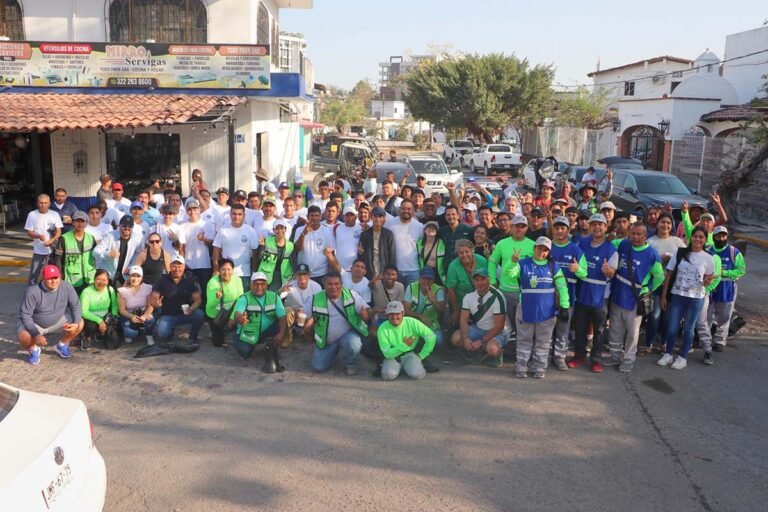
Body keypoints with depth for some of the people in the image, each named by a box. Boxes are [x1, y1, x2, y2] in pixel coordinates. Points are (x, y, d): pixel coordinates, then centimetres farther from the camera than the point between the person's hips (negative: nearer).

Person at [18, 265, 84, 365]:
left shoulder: (66, 287, -21)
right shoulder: (33, 291, -30)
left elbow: (76, 306, -11)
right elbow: (25, 315, -25)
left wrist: (76, 323, -29)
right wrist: (36, 334, -34)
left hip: (58, 321, 3)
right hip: (35, 324, -3)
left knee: (79, 323, -17)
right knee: (23, 337, -33)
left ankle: (62, 345, 11)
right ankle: (34, 350, 7)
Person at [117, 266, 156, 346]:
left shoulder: (147, 288, -13)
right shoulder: (123, 291, -14)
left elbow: (150, 306, -11)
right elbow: (122, 309, -11)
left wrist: (144, 316, -32)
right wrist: (131, 316, -32)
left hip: (143, 314, 1)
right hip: (128, 316, -1)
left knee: (150, 319, -34)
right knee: (131, 333, -28)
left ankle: (149, 335, -2)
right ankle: (130, 333, 13)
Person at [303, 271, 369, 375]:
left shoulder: (351, 295, -9)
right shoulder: (315, 299, -7)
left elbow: (366, 311, -9)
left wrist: (365, 314, -34)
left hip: (348, 333, -2)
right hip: (326, 340, 3)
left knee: (353, 345, -36)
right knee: (318, 367, -2)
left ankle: (350, 364, 1)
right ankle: (335, 350, 30)